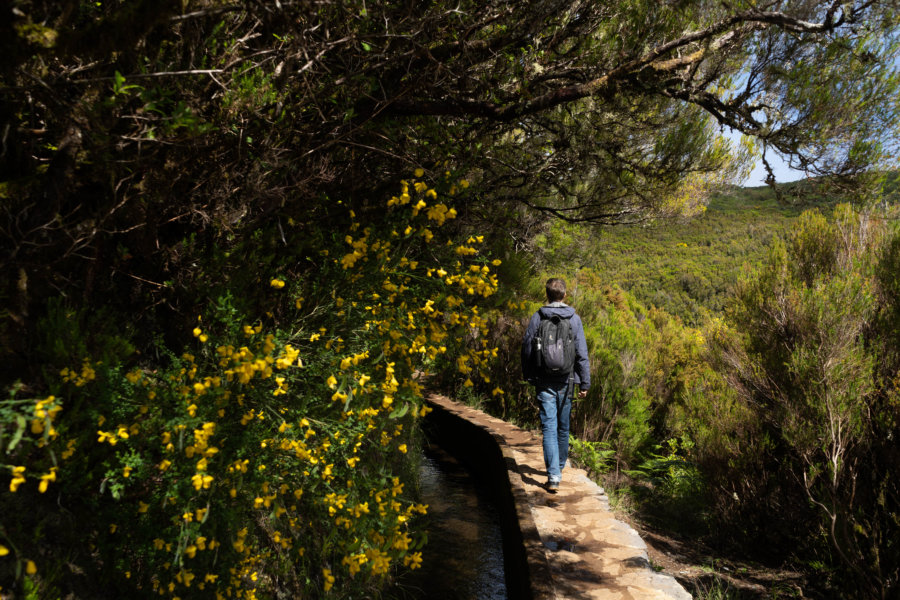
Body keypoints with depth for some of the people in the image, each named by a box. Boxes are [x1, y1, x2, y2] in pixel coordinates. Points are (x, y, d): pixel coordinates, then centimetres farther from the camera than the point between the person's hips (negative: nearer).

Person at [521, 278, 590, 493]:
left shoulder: (537, 318, -4)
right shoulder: (574, 319, -3)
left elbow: (527, 348, 1)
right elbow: (582, 353, -3)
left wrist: (528, 376, 14)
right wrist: (585, 383, 3)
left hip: (544, 382, -1)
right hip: (566, 381, 2)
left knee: (549, 427, -3)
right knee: (563, 426, 17)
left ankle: (554, 476, -12)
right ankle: (560, 465, 35)